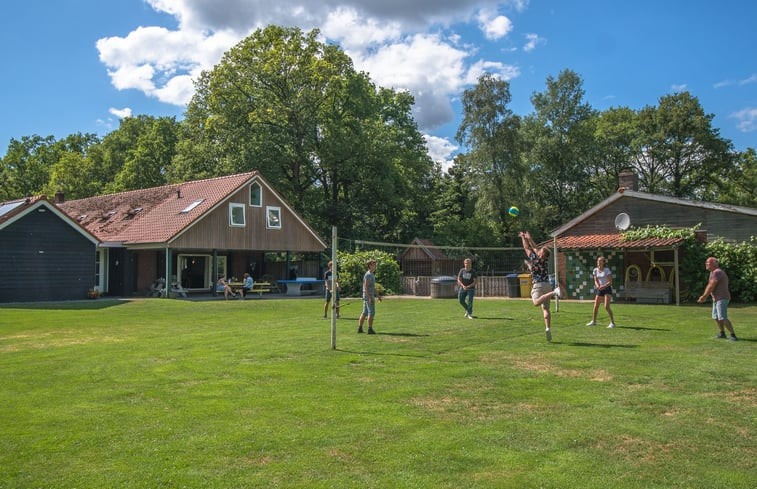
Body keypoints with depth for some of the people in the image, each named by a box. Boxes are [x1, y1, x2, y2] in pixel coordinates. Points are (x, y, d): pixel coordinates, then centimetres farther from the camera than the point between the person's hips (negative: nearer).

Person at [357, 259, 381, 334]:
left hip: (367, 297, 10)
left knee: (364, 313, 10)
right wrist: (370, 298, -25)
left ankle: (360, 328, 12)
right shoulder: (368, 275, -14)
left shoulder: (372, 275, 18)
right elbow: (366, 287, -20)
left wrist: (378, 295, 26)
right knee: (371, 313, -8)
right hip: (368, 296, -10)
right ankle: (370, 329, -7)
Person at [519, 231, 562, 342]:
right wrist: (529, 238, 32)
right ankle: (548, 328, -5)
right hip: (547, 284, 7)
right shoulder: (546, 259, 10)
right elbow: (535, 247, 24)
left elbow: (527, 248, 8)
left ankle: (554, 292, -42)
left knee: (536, 302, -29)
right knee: (546, 308, 8)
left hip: (538, 285, -7)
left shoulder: (534, 258, -5)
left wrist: (523, 237, 23)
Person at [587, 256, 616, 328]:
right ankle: (593, 321, 27)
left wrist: (604, 286, -27)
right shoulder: (595, 270, 4)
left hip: (607, 289, -6)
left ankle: (612, 323, -11)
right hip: (600, 290, 6)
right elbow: (596, 281, 8)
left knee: (606, 306, -17)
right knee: (596, 306, 9)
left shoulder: (607, 270, -12)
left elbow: (610, 282, -14)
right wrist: (597, 285, -13)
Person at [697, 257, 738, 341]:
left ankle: (733, 336, -17)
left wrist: (704, 296, -10)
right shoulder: (713, 272, 15)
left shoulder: (717, 272, -18)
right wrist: (704, 296, 12)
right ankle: (722, 333, 34)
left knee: (722, 318, -18)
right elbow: (709, 286, 20)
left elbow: (711, 286, -20)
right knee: (716, 317, 20)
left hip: (722, 299, -11)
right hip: (716, 299, 11)